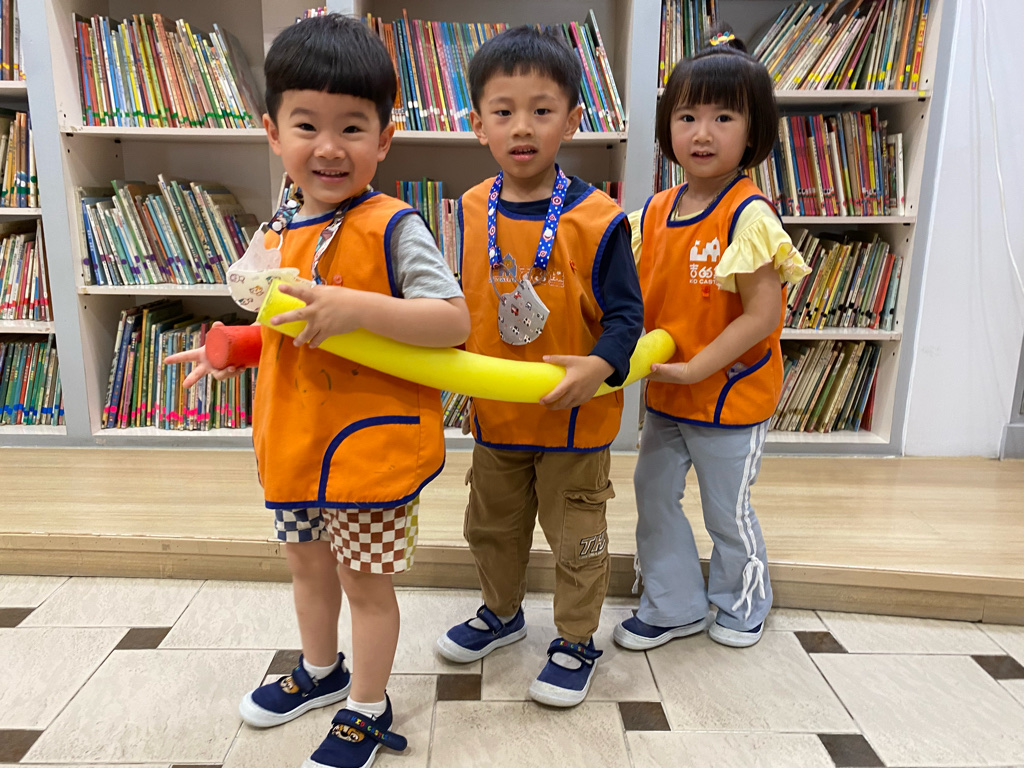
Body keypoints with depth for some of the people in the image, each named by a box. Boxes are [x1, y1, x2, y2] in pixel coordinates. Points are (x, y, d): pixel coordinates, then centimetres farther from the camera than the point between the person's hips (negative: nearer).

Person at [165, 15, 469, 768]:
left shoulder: (392, 226, -17)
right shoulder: (281, 230, 6)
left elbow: (455, 321, -25)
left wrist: (357, 306, -33)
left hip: (371, 444, -8)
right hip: (293, 442, 8)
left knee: (367, 582, 9)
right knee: (308, 565, 25)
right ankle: (321, 670, 51)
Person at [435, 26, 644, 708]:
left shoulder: (596, 219, -16)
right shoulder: (470, 213, -3)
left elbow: (626, 314, -14)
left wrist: (599, 366, -31)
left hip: (575, 418, -4)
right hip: (494, 413, 5)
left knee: (576, 536, 13)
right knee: (492, 527, 23)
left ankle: (576, 644, 36)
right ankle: (502, 613, 50)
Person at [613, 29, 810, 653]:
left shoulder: (749, 216, -19)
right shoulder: (655, 212, 1)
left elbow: (762, 316, -22)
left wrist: (694, 369, -23)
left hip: (729, 395, -6)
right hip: (665, 395, 7)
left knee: (727, 509, 11)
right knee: (654, 496, 14)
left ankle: (743, 605, 40)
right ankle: (673, 607, 35)